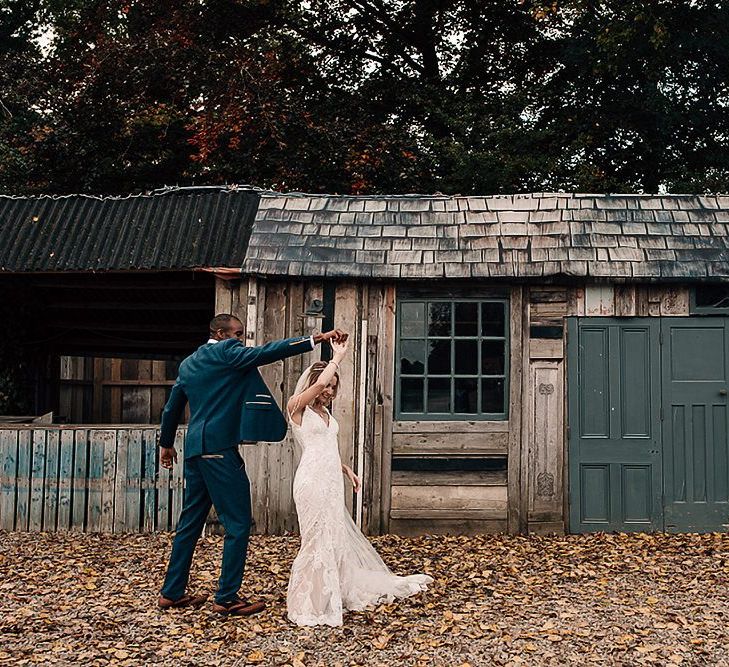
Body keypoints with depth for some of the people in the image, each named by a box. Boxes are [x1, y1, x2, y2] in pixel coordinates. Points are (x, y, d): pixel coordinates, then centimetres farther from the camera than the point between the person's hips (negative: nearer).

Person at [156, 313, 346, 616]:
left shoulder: (188, 363, 19)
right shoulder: (226, 352, -5)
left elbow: (172, 407, 26)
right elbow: (264, 353, -19)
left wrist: (166, 444, 39)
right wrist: (316, 338, -23)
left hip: (195, 449, 9)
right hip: (219, 448, -9)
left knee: (191, 522, 15)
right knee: (238, 523, -3)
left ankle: (172, 592, 21)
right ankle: (227, 597, -2)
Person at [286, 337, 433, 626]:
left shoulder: (324, 410, 19)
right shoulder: (297, 407, -6)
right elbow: (319, 381, -22)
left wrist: (346, 469, 18)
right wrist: (338, 357, -11)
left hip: (331, 481, 8)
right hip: (313, 481, -8)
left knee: (338, 537, 16)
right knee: (318, 540, -4)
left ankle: (346, 590, 30)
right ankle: (310, 605, 5)